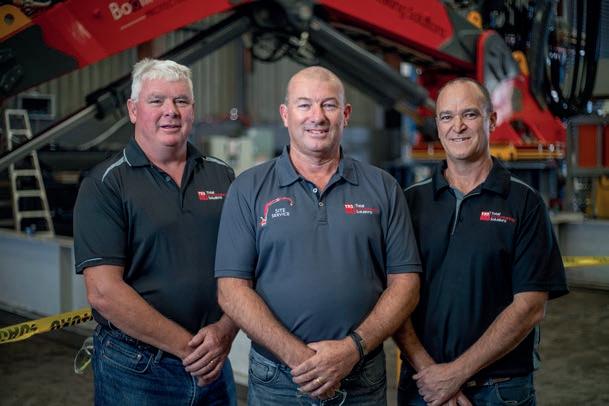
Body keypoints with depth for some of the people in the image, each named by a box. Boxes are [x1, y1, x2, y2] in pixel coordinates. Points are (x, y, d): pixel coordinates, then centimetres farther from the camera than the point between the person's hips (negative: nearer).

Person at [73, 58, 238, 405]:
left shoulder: (221, 176, 5)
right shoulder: (105, 184, -8)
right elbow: (104, 291, -15)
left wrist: (226, 331, -12)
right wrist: (188, 346, -15)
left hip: (215, 365, 4)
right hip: (137, 369, -3)